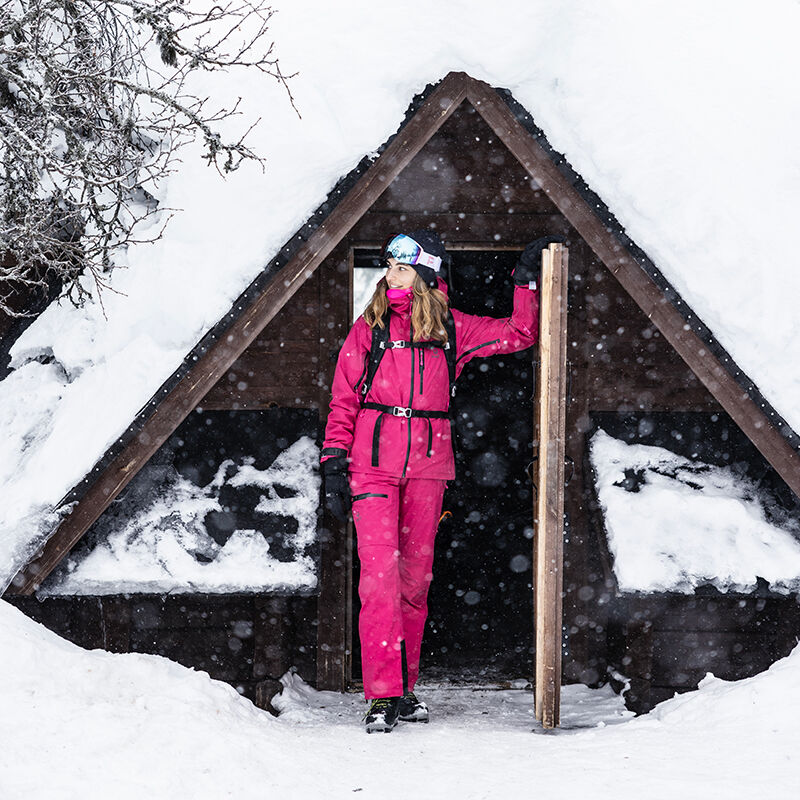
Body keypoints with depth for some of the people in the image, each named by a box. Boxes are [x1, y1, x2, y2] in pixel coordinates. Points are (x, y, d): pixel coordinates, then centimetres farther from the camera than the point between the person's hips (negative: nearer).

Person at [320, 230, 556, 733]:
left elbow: (520, 334, 16)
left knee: (415, 578, 6)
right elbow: (344, 402, 6)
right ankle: (382, 696, -14)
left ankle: (404, 690, 16)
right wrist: (334, 466, -1)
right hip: (373, 465, -2)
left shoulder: (452, 329, 9)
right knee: (380, 573, -13)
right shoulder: (370, 328, 5)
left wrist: (527, 280, 9)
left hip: (427, 466, 2)